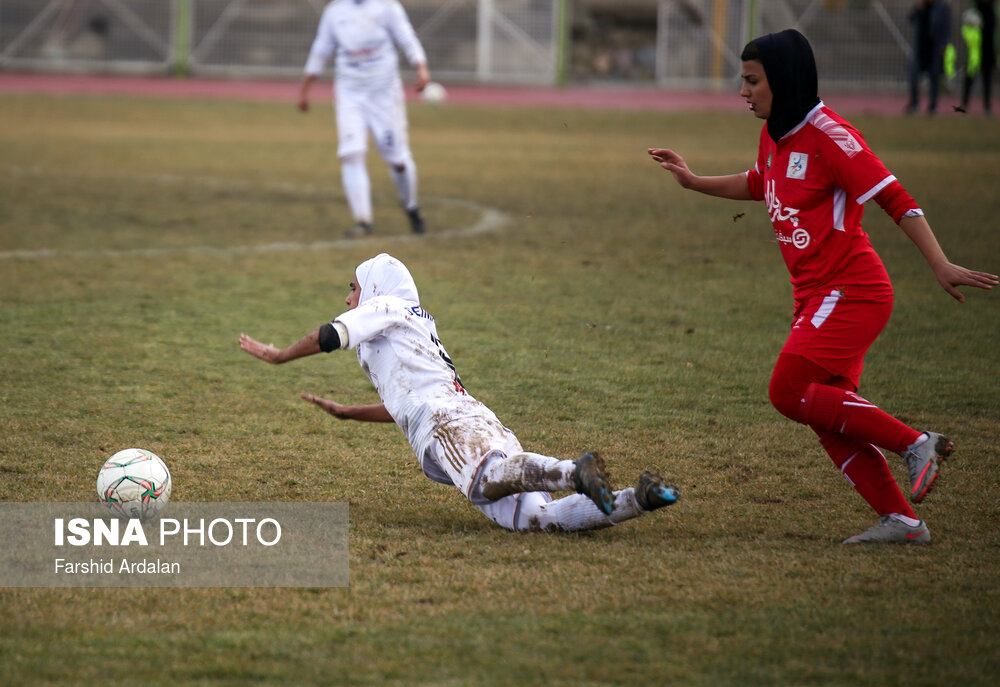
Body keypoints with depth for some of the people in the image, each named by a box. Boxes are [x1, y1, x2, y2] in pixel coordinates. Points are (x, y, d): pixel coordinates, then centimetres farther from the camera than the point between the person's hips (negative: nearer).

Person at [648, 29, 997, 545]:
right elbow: (758, 184, 34)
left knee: (789, 392, -16)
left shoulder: (829, 136, -16)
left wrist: (940, 266, -27)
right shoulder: (773, 135, 11)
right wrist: (694, 182, 27)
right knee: (827, 414, 4)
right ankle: (901, 521, 5)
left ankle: (915, 444, -9)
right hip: (817, 298, 9)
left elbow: (895, 200, -20)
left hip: (850, 291, -9)